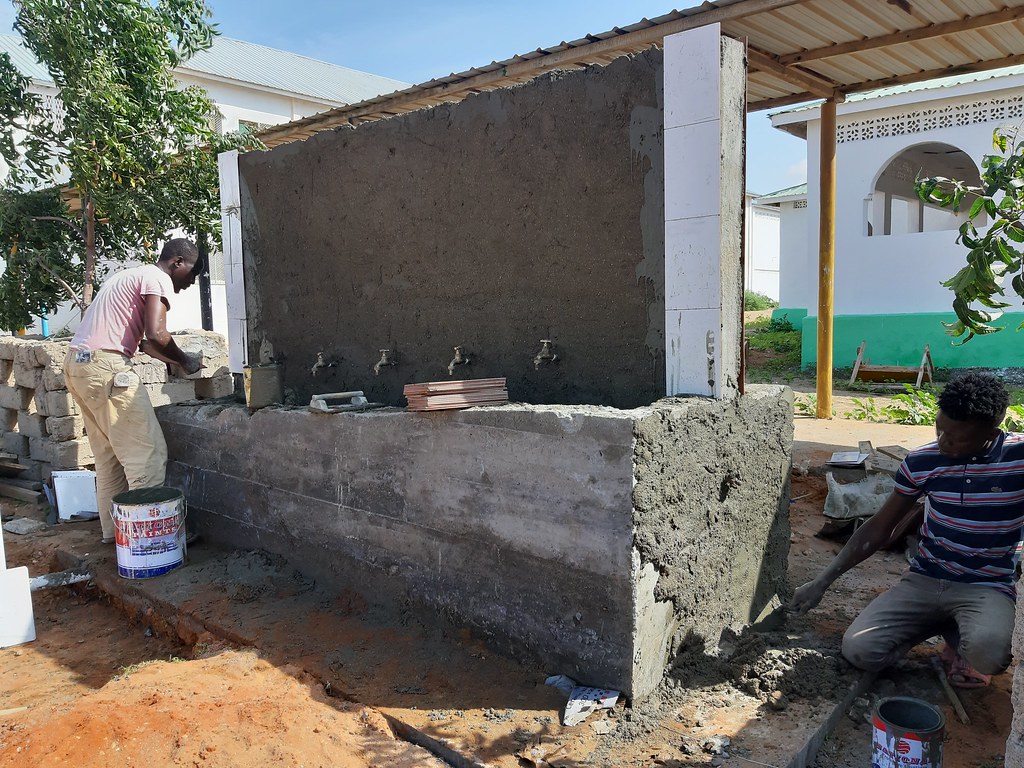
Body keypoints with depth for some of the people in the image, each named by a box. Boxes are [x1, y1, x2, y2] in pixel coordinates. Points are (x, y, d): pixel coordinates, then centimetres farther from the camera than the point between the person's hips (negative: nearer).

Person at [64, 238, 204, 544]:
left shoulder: (134, 275, 25)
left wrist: (181, 361, 23)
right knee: (147, 451, -6)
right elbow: (156, 334, -19)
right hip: (105, 367, -10)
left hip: (77, 364, 10)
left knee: (109, 455, 15)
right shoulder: (158, 279, -5)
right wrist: (184, 361, -3)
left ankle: (113, 529, 20)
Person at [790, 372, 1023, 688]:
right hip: (924, 580, 3)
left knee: (988, 650, -36)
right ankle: (948, 625, 12)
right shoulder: (922, 461, -6)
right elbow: (879, 529, 3)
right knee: (859, 649, -14)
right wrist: (822, 582, 0)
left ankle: (965, 640, 3)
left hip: (987, 588, -3)